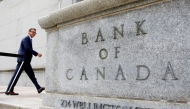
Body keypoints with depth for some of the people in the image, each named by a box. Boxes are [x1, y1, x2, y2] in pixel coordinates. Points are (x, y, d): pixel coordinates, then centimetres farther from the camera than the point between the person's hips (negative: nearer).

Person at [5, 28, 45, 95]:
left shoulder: (29, 39, 23)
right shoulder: (26, 39, -6)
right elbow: (27, 48, -19)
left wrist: (36, 54, 8)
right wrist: (37, 54, -17)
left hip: (26, 61, 10)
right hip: (23, 59, -10)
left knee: (31, 75, 6)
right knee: (16, 75, -7)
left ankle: (38, 88, 7)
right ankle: (9, 90, -1)